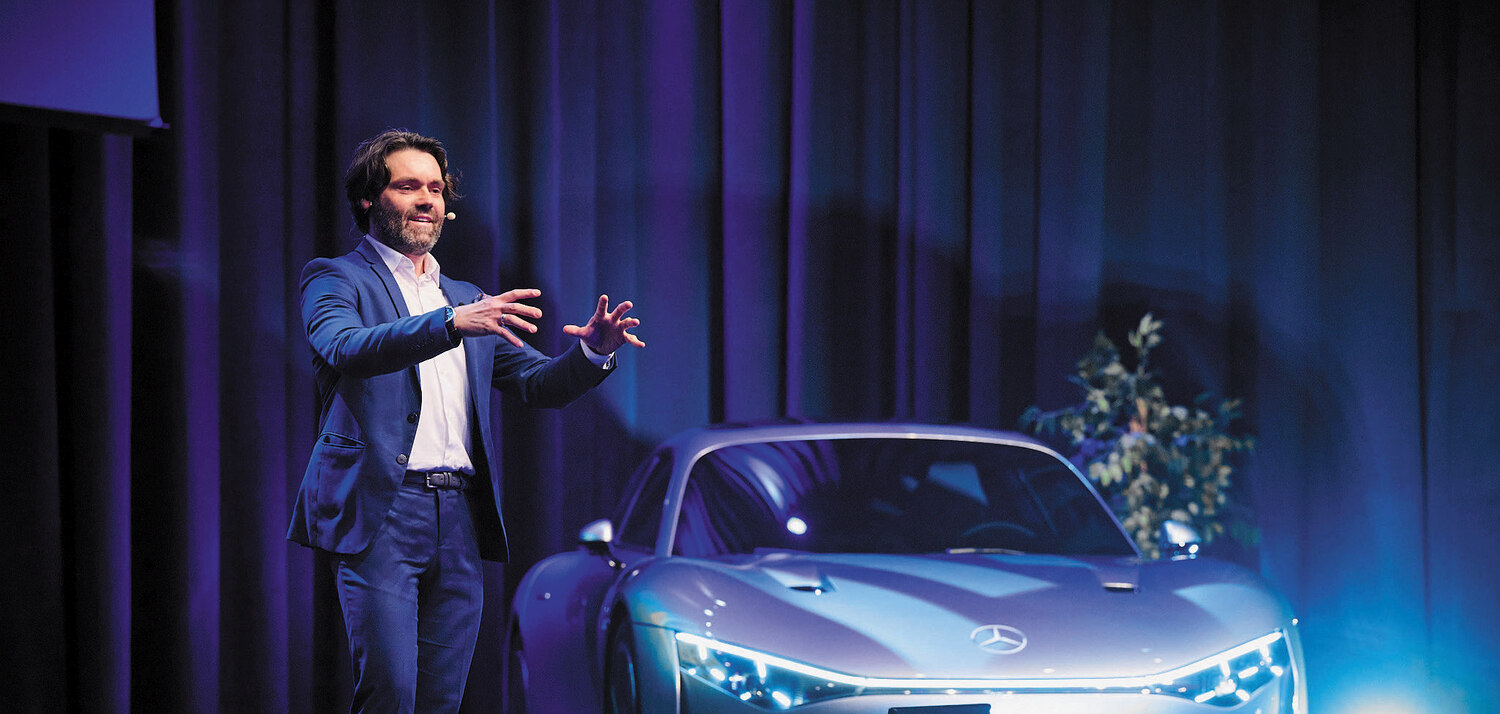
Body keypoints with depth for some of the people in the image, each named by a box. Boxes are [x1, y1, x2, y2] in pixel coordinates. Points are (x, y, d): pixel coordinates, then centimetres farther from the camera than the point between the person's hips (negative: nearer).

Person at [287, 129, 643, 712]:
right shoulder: (335, 279, 5)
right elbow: (348, 349, -17)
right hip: (380, 512, -5)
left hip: (461, 519, 5)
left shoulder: (468, 300, 22)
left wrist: (593, 351, -6)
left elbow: (539, 383, 16)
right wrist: (452, 323, -31)